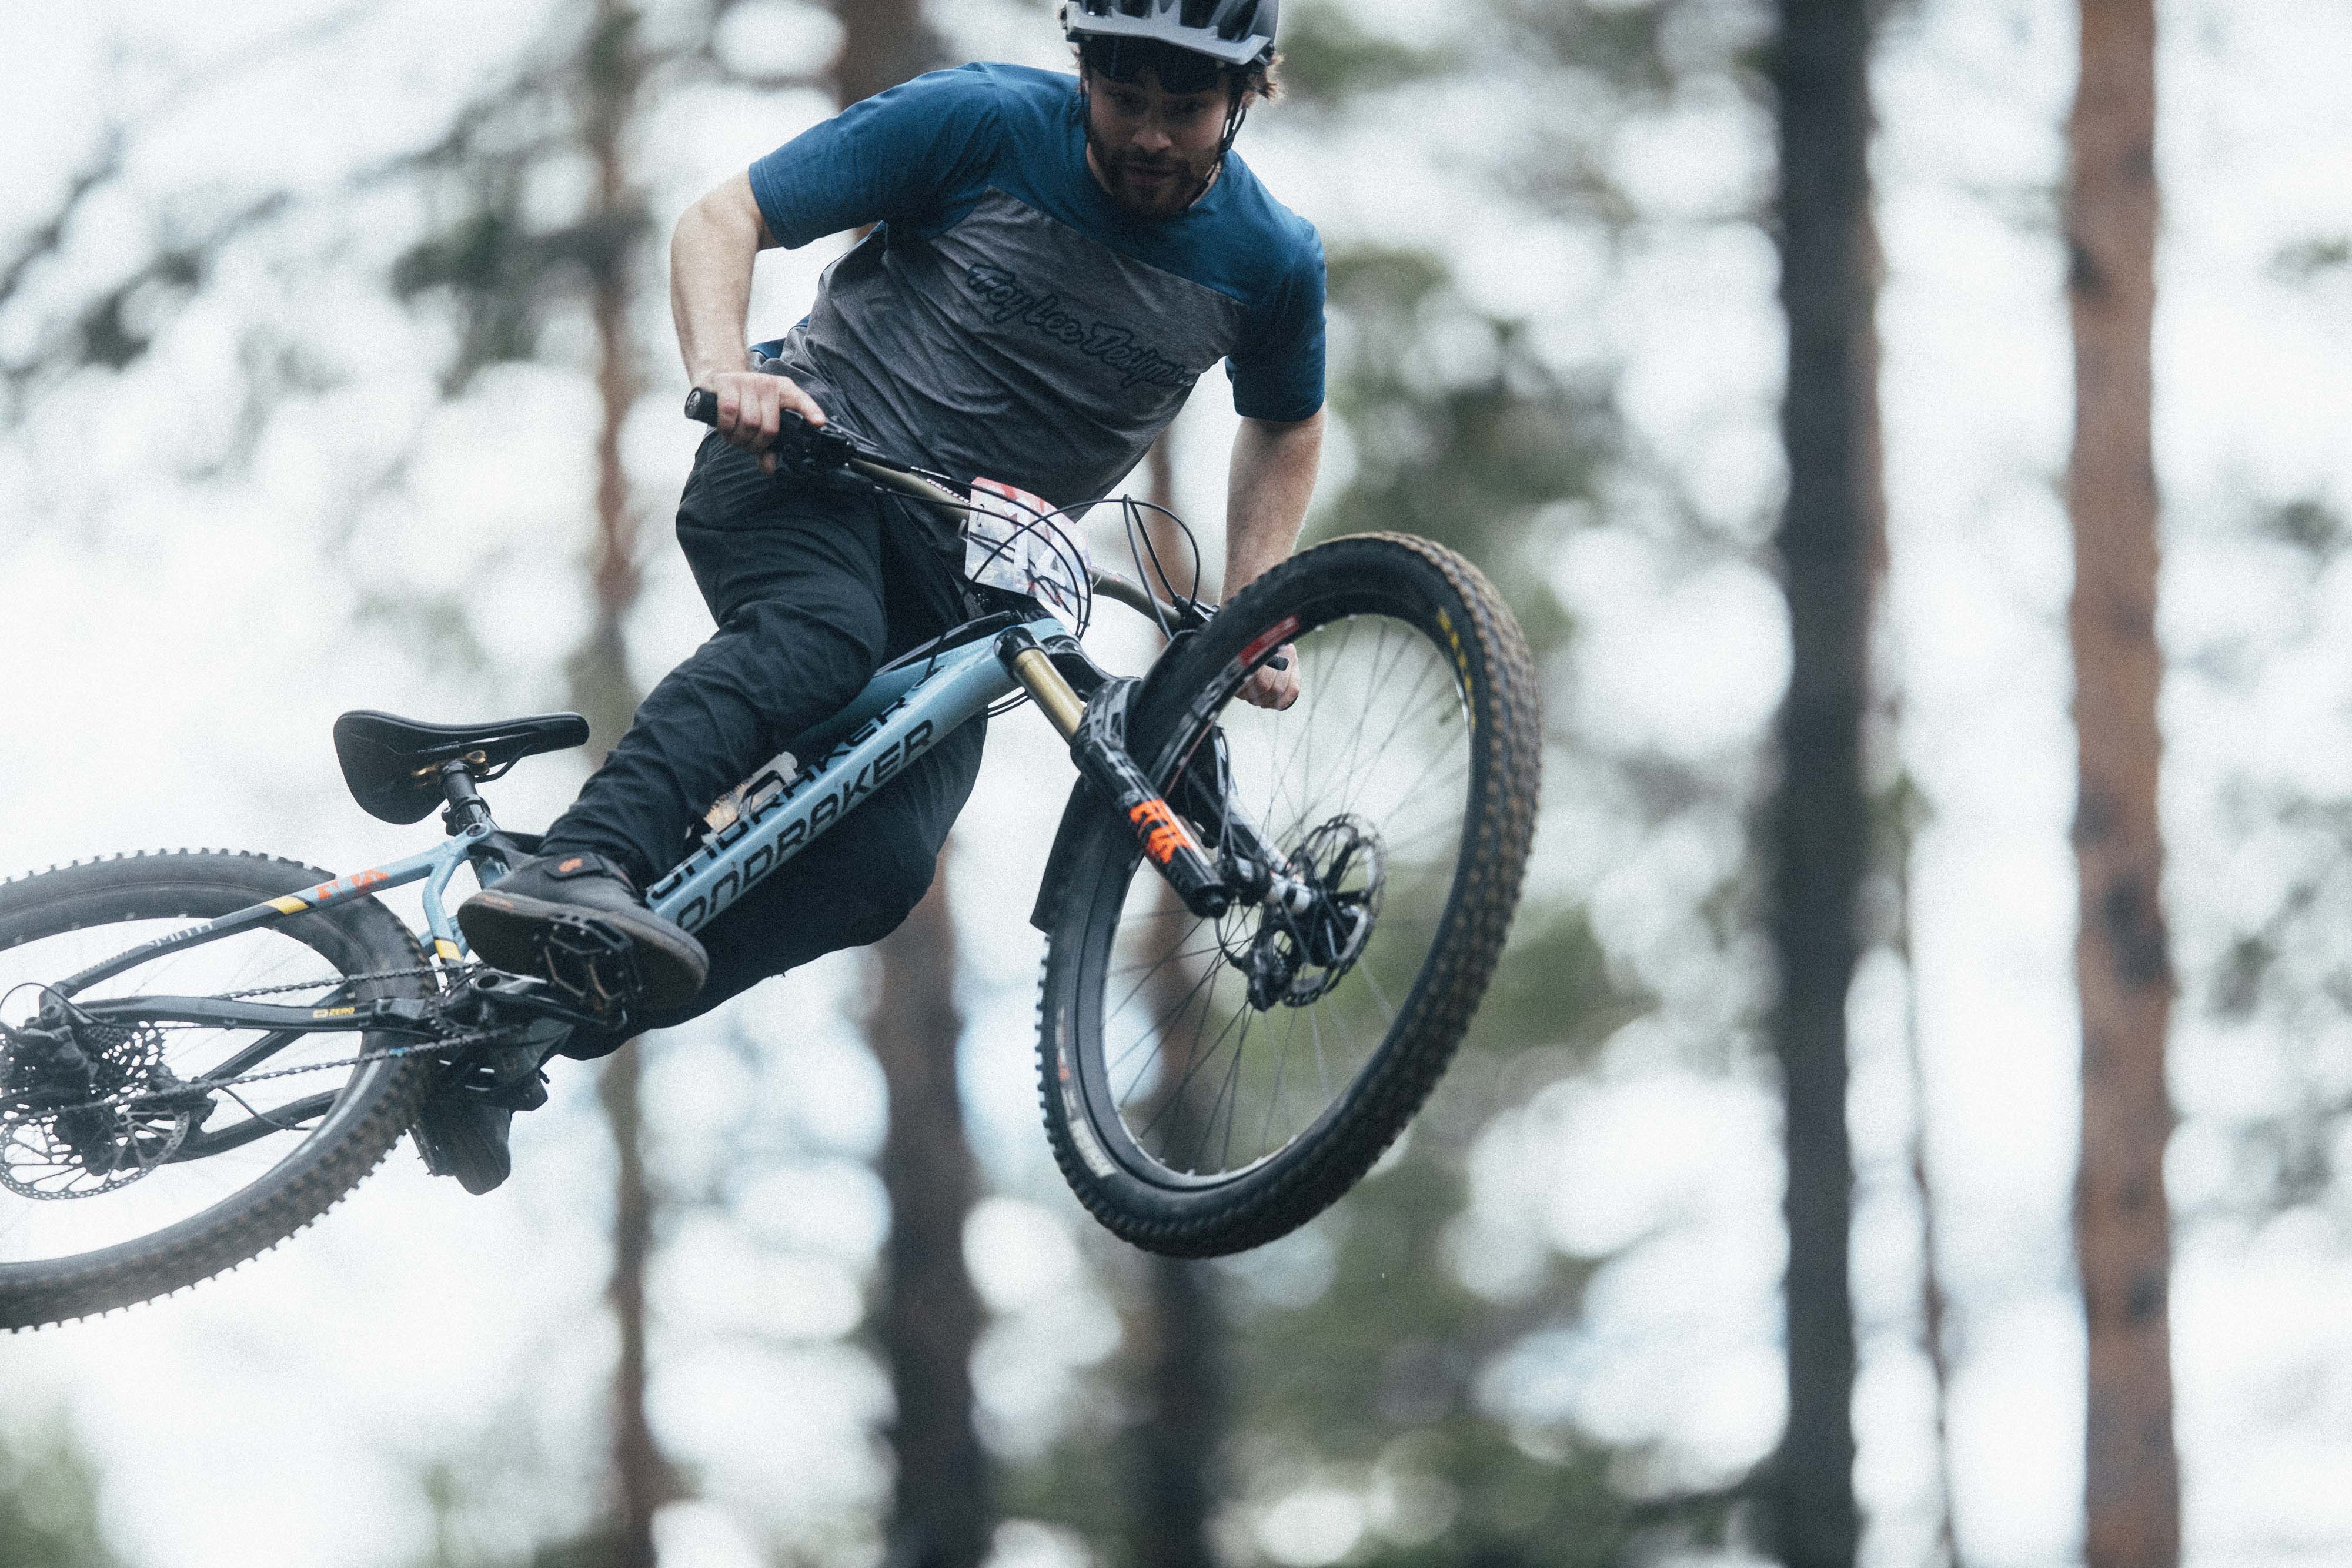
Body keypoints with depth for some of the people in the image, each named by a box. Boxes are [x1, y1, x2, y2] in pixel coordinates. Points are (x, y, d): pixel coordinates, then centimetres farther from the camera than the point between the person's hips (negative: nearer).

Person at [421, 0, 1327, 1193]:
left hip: (964, 577, 3)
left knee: (880, 868, -23)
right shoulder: (981, 126, -10)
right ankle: (573, 872, -56)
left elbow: (1284, 425, 22)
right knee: (820, 632, -39)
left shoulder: (1268, 263, 0)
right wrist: (724, 369, -27)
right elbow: (723, 218, -7)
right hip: (807, 465, -3)